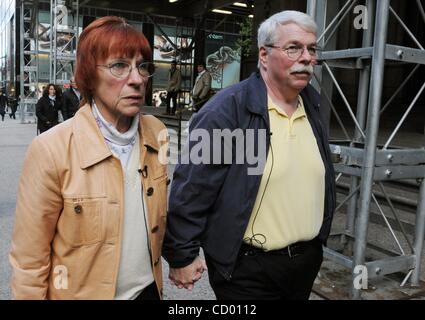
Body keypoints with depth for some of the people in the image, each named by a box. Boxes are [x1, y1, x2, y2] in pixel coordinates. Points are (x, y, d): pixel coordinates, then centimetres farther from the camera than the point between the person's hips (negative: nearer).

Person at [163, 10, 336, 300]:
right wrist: (182, 255, -14)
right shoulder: (228, 109, -19)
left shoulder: (313, 105, 5)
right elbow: (191, 186, -18)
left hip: (308, 260, 7)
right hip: (246, 267, -7)